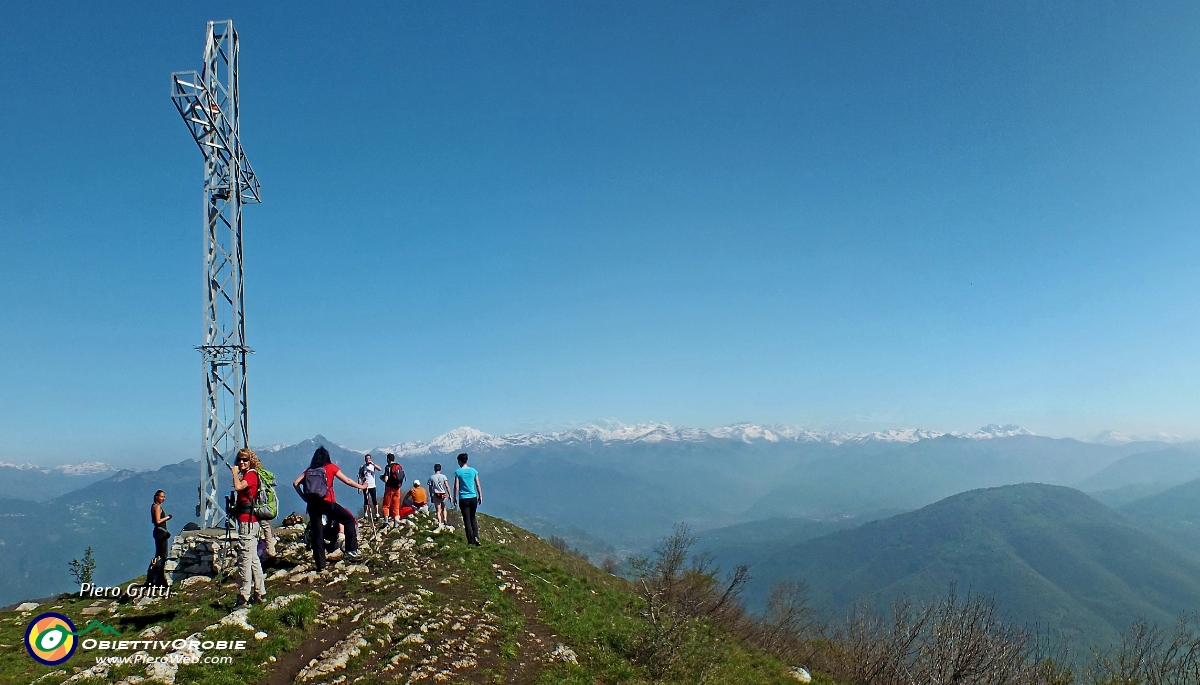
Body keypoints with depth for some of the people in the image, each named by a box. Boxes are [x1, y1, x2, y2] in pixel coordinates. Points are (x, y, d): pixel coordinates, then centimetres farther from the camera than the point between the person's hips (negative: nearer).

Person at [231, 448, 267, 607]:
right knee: (253, 559, 13)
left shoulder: (251, 474, -10)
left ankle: (244, 596, -9)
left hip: (248, 521, -10)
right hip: (249, 521, 10)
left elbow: (238, 487, -28)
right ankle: (260, 593, 19)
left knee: (245, 559, -10)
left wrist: (235, 473, -14)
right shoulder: (246, 475, 19)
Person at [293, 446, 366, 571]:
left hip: (312, 503, 4)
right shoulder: (331, 467, 5)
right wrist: (360, 486, 17)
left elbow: (295, 483, 6)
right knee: (349, 520, 10)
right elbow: (347, 480, 5)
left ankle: (320, 564, 10)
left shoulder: (310, 470, 14)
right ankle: (351, 551, 1)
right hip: (326, 502, -4)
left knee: (317, 533, 8)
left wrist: (304, 497, 10)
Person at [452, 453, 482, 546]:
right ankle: (476, 536, -1)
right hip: (473, 497, 3)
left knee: (467, 520, 4)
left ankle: (471, 541, 4)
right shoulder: (473, 471, 2)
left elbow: (456, 487, -6)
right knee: (473, 518, 18)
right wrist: (480, 496, 15)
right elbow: (478, 485, 5)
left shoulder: (458, 472, -6)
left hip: (463, 499, -3)